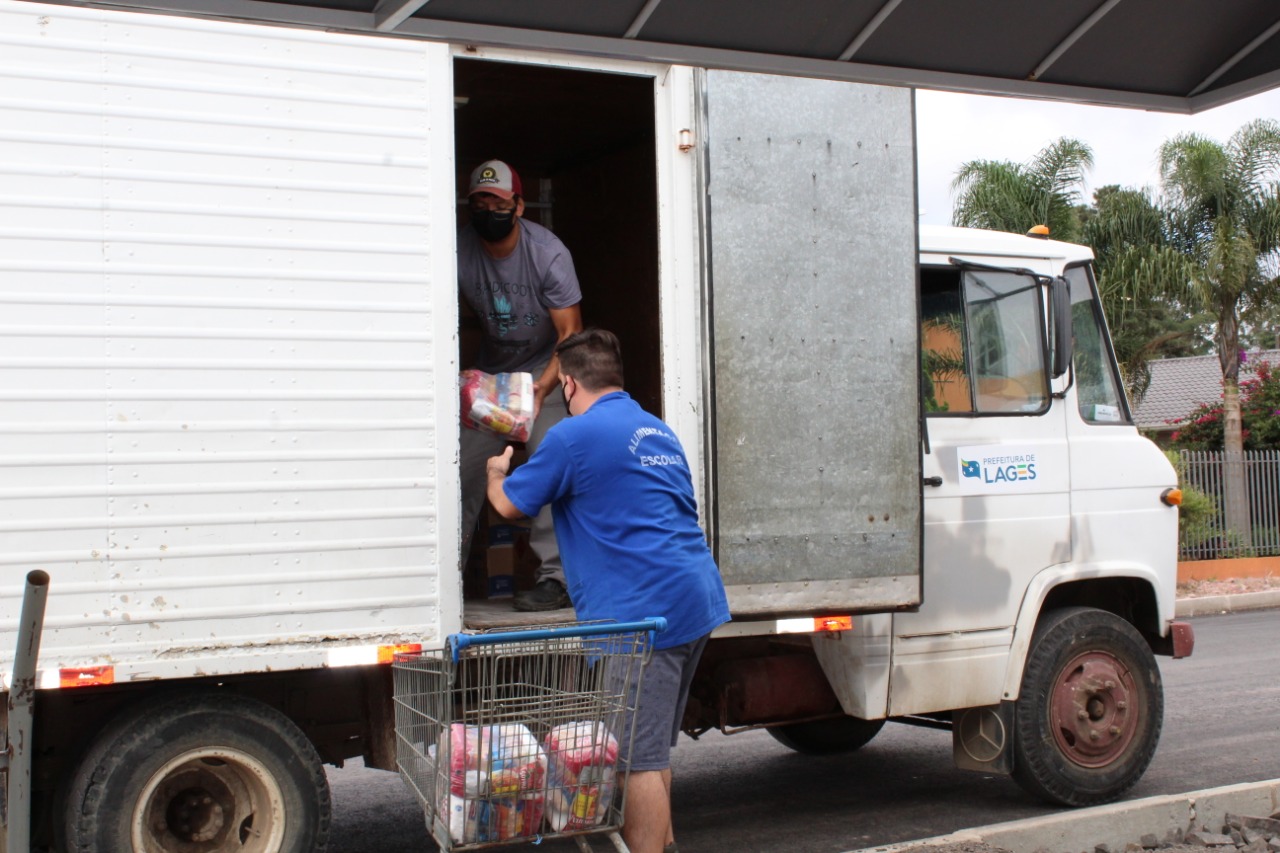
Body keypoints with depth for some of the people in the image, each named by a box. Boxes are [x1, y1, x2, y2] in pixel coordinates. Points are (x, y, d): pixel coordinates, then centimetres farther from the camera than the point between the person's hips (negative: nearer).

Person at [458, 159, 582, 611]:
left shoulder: (547, 252, -21)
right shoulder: (460, 249, -14)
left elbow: (571, 332, -21)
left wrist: (541, 388, -36)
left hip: (546, 369, -3)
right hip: (489, 369, 3)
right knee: (464, 467, -6)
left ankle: (554, 577, -12)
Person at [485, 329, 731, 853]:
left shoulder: (575, 436, -8)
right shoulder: (659, 431, 18)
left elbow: (509, 505, 2)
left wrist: (496, 473, 26)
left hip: (643, 610, -9)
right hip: (698, 599, 9)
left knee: (639, 757, -5)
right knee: (654, 747, 22)